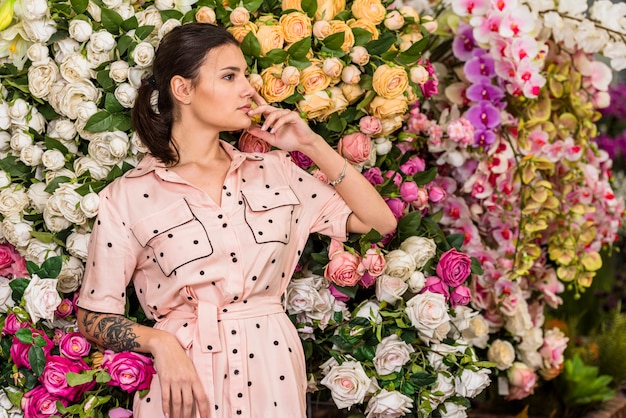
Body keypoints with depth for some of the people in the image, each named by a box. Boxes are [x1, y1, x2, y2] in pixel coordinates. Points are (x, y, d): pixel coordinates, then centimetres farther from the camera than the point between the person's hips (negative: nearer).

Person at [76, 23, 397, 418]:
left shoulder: (275, 171, 5)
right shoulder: (127, 197, -3)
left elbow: (382, 221, 4)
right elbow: (94, 316, -1)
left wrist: (312, 144, -1)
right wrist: (161, 342, -18)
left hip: (272, 372, 3)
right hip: (180, 373, -3)